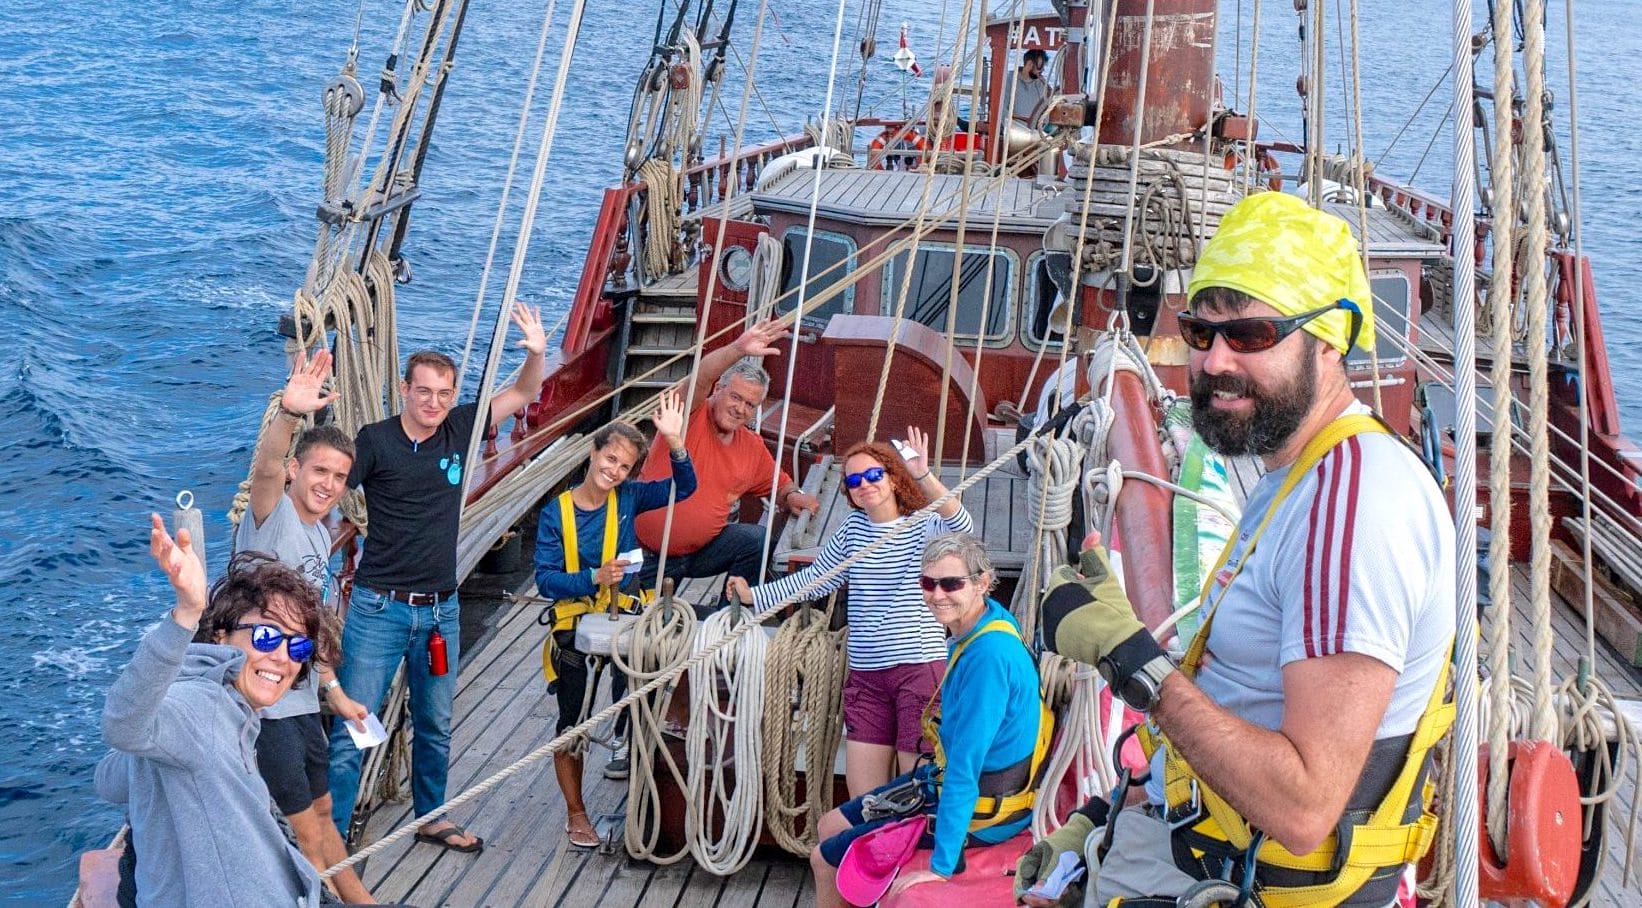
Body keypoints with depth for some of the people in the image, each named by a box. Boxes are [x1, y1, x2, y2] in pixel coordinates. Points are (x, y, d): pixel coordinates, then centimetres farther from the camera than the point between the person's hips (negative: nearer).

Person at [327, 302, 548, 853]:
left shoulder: (460, 430, 2)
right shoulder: (375, 440, -9)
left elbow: (522, 394, 8)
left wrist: (537, 352, -10)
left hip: (441, 609, 5)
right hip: (380, 606, -5)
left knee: (436, 725, 19)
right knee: (352, 726, -5)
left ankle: (431, 819, 37)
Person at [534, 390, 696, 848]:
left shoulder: (627, 498, -4)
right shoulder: (556, 513, -10)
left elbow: (683, 487, -10)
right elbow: (546, 580, -13)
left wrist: (674, 441, -25)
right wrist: (594, 579, -28)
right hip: (574, 623, -1)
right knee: (572, 721, 9)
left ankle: (628, 741, -6)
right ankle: (575, 812, 25)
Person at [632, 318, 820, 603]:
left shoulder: (753, 448, 4)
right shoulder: (692, 417, -11)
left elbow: (780, 486, 18)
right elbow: (701, 378, -30)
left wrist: (793, 496, -7)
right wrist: (738, 350, -47)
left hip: (703, 551, 4)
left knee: (758, 539, -20)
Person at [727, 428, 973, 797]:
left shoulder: (924, 525, -3)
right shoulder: (854, 527, 12)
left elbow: (961, 526, -24)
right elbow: (815, 579, 20)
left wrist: (924, 475, -37)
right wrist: (753, 595, 16)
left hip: (919, 667, -5)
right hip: (865, 674, 5)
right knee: (862, 799, 5)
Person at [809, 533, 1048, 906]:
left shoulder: (988, 655, -32)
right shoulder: (990, 617, -4)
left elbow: (965, 767, -32)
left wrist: (941, 866, -30)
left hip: (980, 811, -10)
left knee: (826, 859, 1)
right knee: (829, 827, 18)